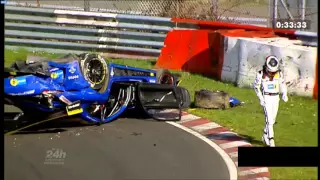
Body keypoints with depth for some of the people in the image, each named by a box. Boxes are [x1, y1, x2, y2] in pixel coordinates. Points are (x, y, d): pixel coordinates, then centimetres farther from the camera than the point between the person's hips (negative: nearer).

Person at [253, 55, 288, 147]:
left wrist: (284, 94, -6)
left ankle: (265, 136, 33)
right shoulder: (261, 74, -15)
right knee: (269, 119, -12)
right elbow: (256, 86, -4)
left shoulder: (279, 73, -5)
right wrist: (260, 98, -11)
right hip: (266, 98, -4)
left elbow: (282, 84, 9)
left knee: (272, 119, 13)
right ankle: (271, 140, -8)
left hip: (275, 98, 4)